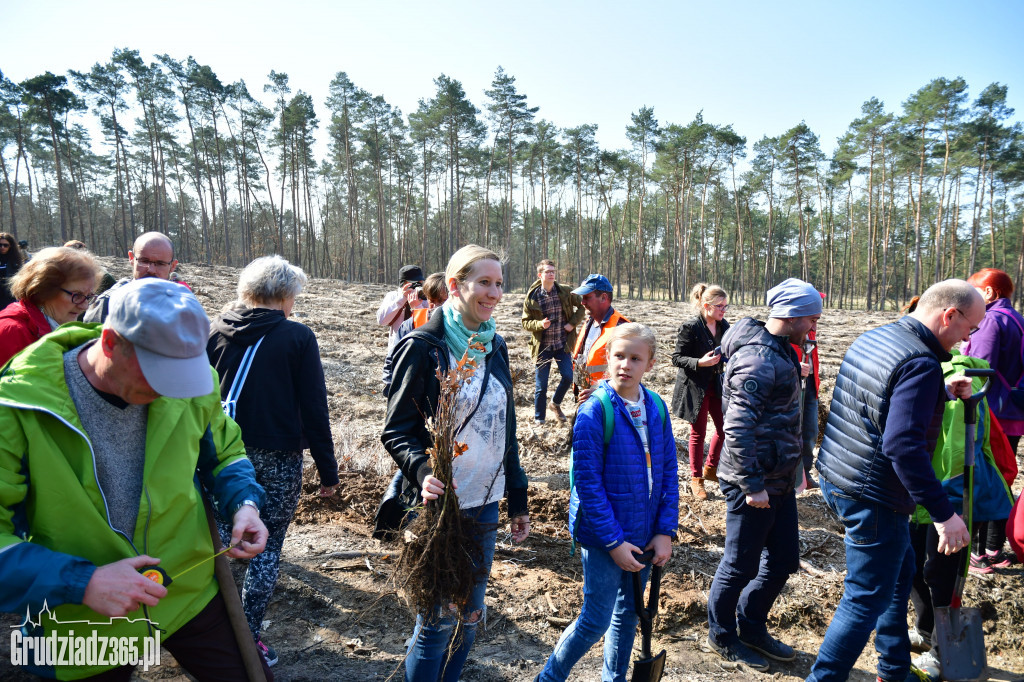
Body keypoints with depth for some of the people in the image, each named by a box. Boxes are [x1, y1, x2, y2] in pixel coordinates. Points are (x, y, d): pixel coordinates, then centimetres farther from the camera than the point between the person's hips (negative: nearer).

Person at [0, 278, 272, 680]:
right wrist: (81, 583, -28)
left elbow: (224, 451, 6)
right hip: (83, 628, -2)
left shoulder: (192, 382, -11)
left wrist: (243, 503, -12)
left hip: (191, 596, 3)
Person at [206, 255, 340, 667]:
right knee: (267, 548, 9)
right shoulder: (297, 337, -10)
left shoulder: (214, 332, 1)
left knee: (221, 540, 19)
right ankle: (248, 640, 14)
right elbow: (314, 409, -9)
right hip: (278, 459, -3)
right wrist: (327, 470, -2)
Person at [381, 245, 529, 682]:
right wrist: (423, 472, -29)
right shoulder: (423, 348, -12)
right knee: (438, 619, 6)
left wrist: (518, 500, 13)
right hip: (440, 504, -6)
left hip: (485, 505, 6)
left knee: (470, 615, 18)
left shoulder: (494, 347, 7)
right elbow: (396, 431, -10)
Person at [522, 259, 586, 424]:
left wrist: (573, 323, -4)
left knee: (568, 377, -4)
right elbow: (525, 323, -1)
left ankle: (555, 403, 26)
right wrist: (540, 324, -20)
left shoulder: (565, 292, -2)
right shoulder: (532, 298, -6)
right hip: (543, 346, -1)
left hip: (562, 344, 2)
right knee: (541, 385, 3)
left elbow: (581, 306, 10)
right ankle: (539, 419, 19)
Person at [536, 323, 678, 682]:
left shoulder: (657, 408, -2)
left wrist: (666, 531, -3)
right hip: (604, 536, -5)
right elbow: (588, 482, -18)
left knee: (628, 612, 20)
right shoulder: (594, 411, -18)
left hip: (643, 535, 6)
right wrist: (613, 541, -17)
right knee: (596, 620, 4)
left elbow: (668, 472, 2)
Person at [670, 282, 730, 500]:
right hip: (695, 387, -6)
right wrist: (700, 363, -28)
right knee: (698, 433, 6)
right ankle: (696, 478, 22)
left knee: (724, 428, 9)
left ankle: (710, 468, 32)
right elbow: (677, 357, -15)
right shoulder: (690, 327, -17)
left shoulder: (723, 326, 3)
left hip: (716, 386, 6)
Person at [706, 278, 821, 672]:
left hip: (780, 478, 10)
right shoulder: (758, 359, -23)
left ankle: (752, 628, 37)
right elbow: (738, 428, -27)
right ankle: (722, 635, 29)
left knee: (783, 558, 18)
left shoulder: (779, 349, 9)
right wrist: (751, 485, -24)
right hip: (756, 483, -10)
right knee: (741, 564, 7)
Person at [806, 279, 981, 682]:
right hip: (873, 498, -10)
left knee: (900, 572, 26)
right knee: (868, 600, 4)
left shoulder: (872, 338, 7)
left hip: (836, 479, 10)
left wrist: (941, 392, 17)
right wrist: (944, 513, -25)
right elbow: (903, 445, -29)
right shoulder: (922, 363, -22)